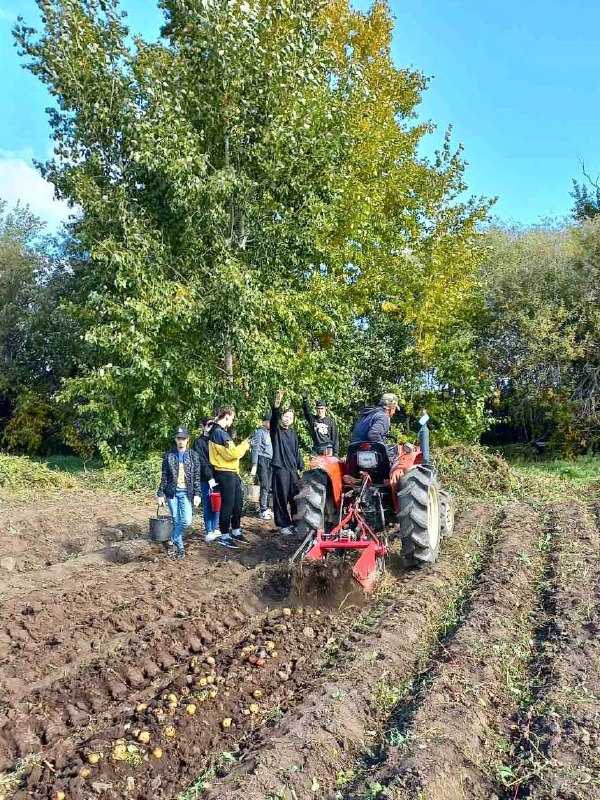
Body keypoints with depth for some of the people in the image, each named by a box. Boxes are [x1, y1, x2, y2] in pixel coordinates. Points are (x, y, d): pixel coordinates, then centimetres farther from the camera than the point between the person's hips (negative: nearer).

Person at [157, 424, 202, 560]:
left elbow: (197, 477, 2)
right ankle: (180, 547, 19)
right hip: (172, 492, 1)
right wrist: (160, 494, 2)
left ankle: (173, 541, 9)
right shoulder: (169, 455, 3)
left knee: (186, 522, -13)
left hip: (186, 492, -1)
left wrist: (197, 494, -5)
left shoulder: (193, 455, 2)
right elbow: (164, 476, 5)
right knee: (176, 521, 5)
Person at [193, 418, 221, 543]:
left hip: (216, 477, 5)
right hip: (206, 480, -5)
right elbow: (201, 462, -11)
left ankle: (215, 529, 20)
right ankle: (208, 532, 7)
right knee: (208, 506, -1)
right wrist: (210, 477, -19)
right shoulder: (199, 442, -3)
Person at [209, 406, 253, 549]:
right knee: (227, 504, -2)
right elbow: (230, 453, -22)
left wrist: (243, 446, 8)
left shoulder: (221, 431, 15)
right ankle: (224, 536, 9)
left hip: (231, 473, 10)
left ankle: (236, 532, 29)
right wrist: (244, 445, -9)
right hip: (225, 473, -10)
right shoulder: (218, 432, -18)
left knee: (238, 502, 17)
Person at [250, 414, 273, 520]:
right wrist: (254, 465, -13)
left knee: (268, 486, 6)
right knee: (264, 486, -9)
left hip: (270, 461, 7)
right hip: (262, 461, -7)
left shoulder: (269, 433, 18)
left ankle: (266, 508, 13)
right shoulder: (259, 432, -3)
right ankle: (263, 510, -5)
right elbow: (255, 449, -8)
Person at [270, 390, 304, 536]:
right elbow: (274, 418, -21)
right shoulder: (276, 430, 1)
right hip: (280, 468, -5)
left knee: (296, 497, 7)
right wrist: (277, 405, -39)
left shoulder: (293, 433, 16)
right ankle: (284, 525, 6)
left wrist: (300, 467, 16)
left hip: (293, 469, 5)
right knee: (281, 498, -3)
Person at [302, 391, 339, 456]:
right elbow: (307, 411, -7)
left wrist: (336, 452, -2)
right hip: (317, 450, 2)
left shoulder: (331, 421, 5)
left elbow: (335, 438, 4)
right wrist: (305, 399, -24)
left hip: (328, 449, -2)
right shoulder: (312, 419, 9)